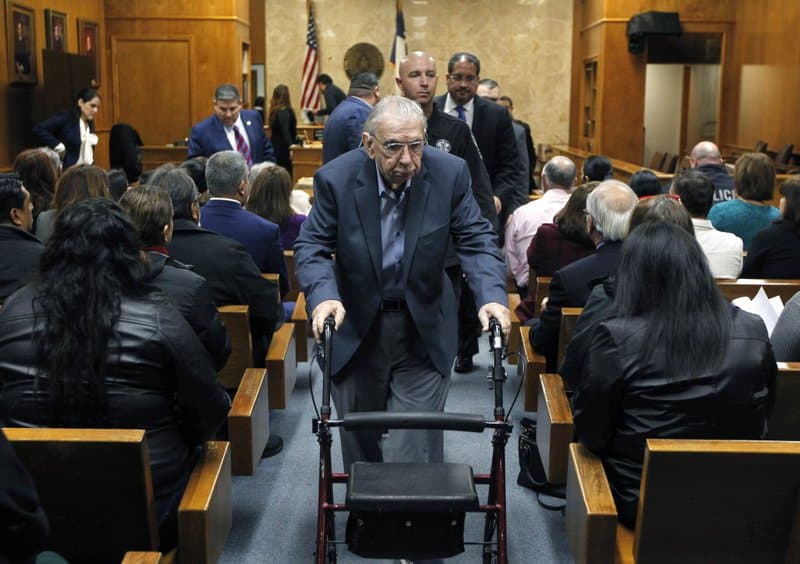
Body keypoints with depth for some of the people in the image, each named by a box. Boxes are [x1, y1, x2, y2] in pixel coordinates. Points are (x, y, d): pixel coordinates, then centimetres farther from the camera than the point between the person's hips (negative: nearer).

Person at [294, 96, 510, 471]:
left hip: (424, 332, -1)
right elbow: (312, 245, -11)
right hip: (355, 330, 1)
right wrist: (323, 296, -31)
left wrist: (491, 296, -26)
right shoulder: (336, 178, -14)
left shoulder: (450, 173, -13)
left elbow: (476, 239, -9)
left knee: (416, 449, -2)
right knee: (359, 441, 17)